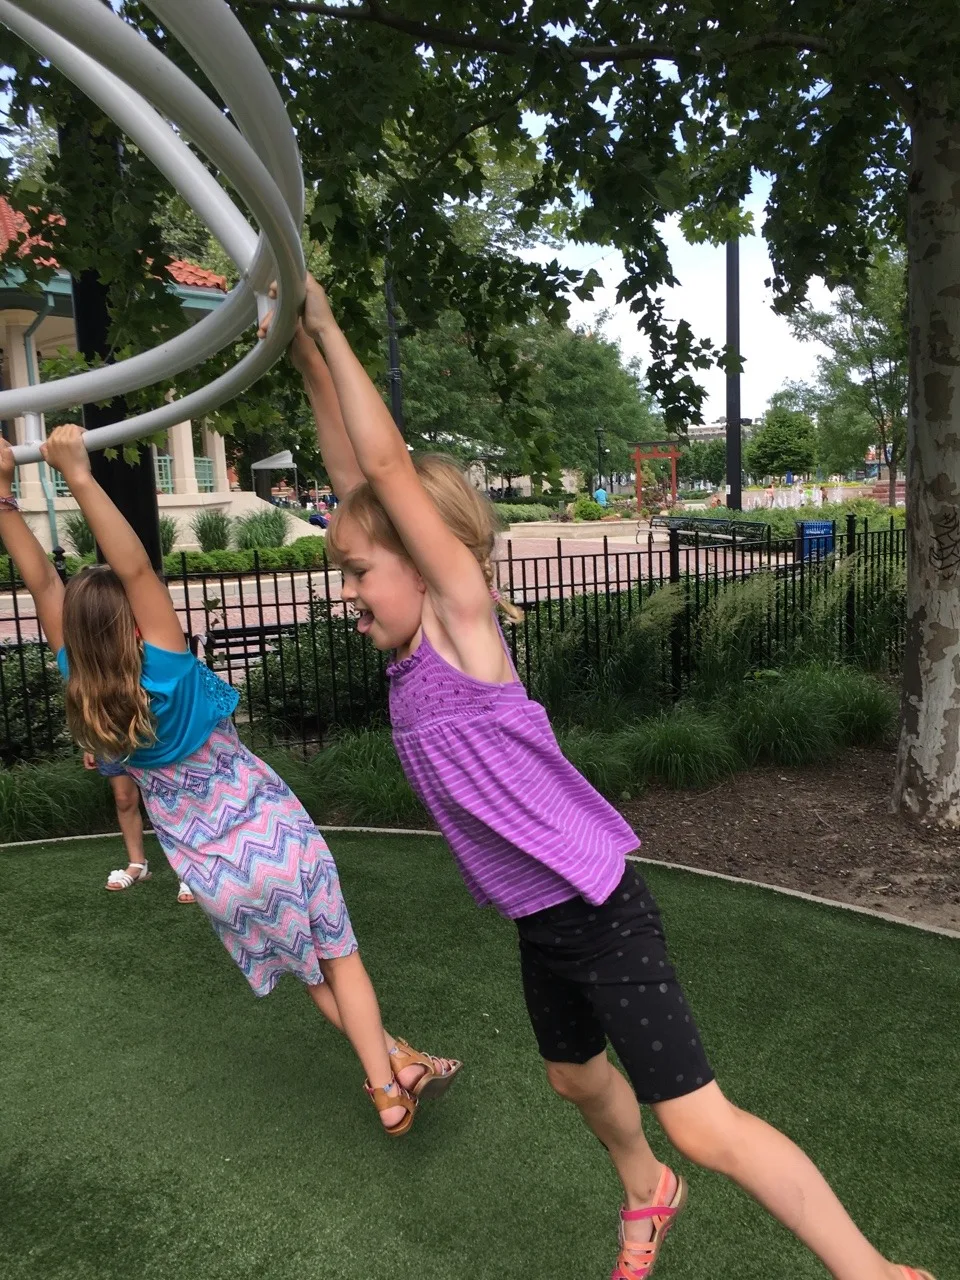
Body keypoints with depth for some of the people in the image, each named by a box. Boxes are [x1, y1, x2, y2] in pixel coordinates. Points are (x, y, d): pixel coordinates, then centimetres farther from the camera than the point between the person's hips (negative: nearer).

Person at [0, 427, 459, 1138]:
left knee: (308, 971, 22)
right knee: (340, 959, 16)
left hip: (217, 878, 4)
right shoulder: (171, 679, -21)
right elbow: (136, 569, -31)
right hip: (281, 843, -4)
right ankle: (395, 1077, 14)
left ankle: (387, 1077, 29)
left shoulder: (84, 694, -11)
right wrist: (80, 477, -33)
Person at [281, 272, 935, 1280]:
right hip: (537, 922, 9)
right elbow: (355, 478, 4)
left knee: (702, 1126, 0)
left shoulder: (463, 615, -16)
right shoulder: (411, 644, 3)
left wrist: (327, 325, -11)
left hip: (597, 910, -9)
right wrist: (305, 358, 3)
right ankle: (647, 1198, 56)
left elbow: (389, 464, -19)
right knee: (577, 1078, 28)